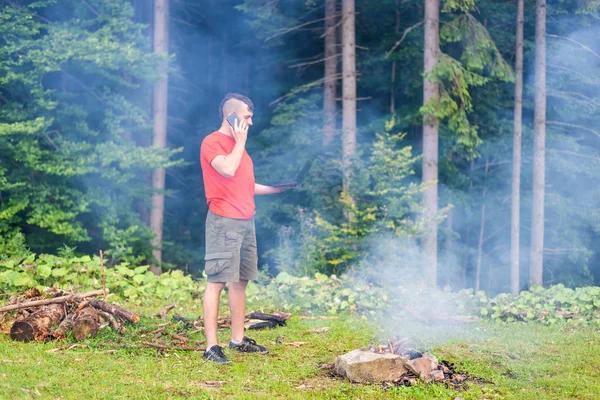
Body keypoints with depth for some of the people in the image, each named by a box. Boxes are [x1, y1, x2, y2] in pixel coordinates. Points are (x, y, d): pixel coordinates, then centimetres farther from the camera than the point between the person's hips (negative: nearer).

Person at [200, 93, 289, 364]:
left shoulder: (238, 144, 20)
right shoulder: (212, 143, -6)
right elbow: (228, 170, -23)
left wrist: (276, 188, 23)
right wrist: (240, 142, -10)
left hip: (245, 220, 9)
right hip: (224, 221, -9)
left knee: (240, 281, 10)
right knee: (216, 281, -10)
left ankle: (238, 339, 16)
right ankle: (211, 346, -12)